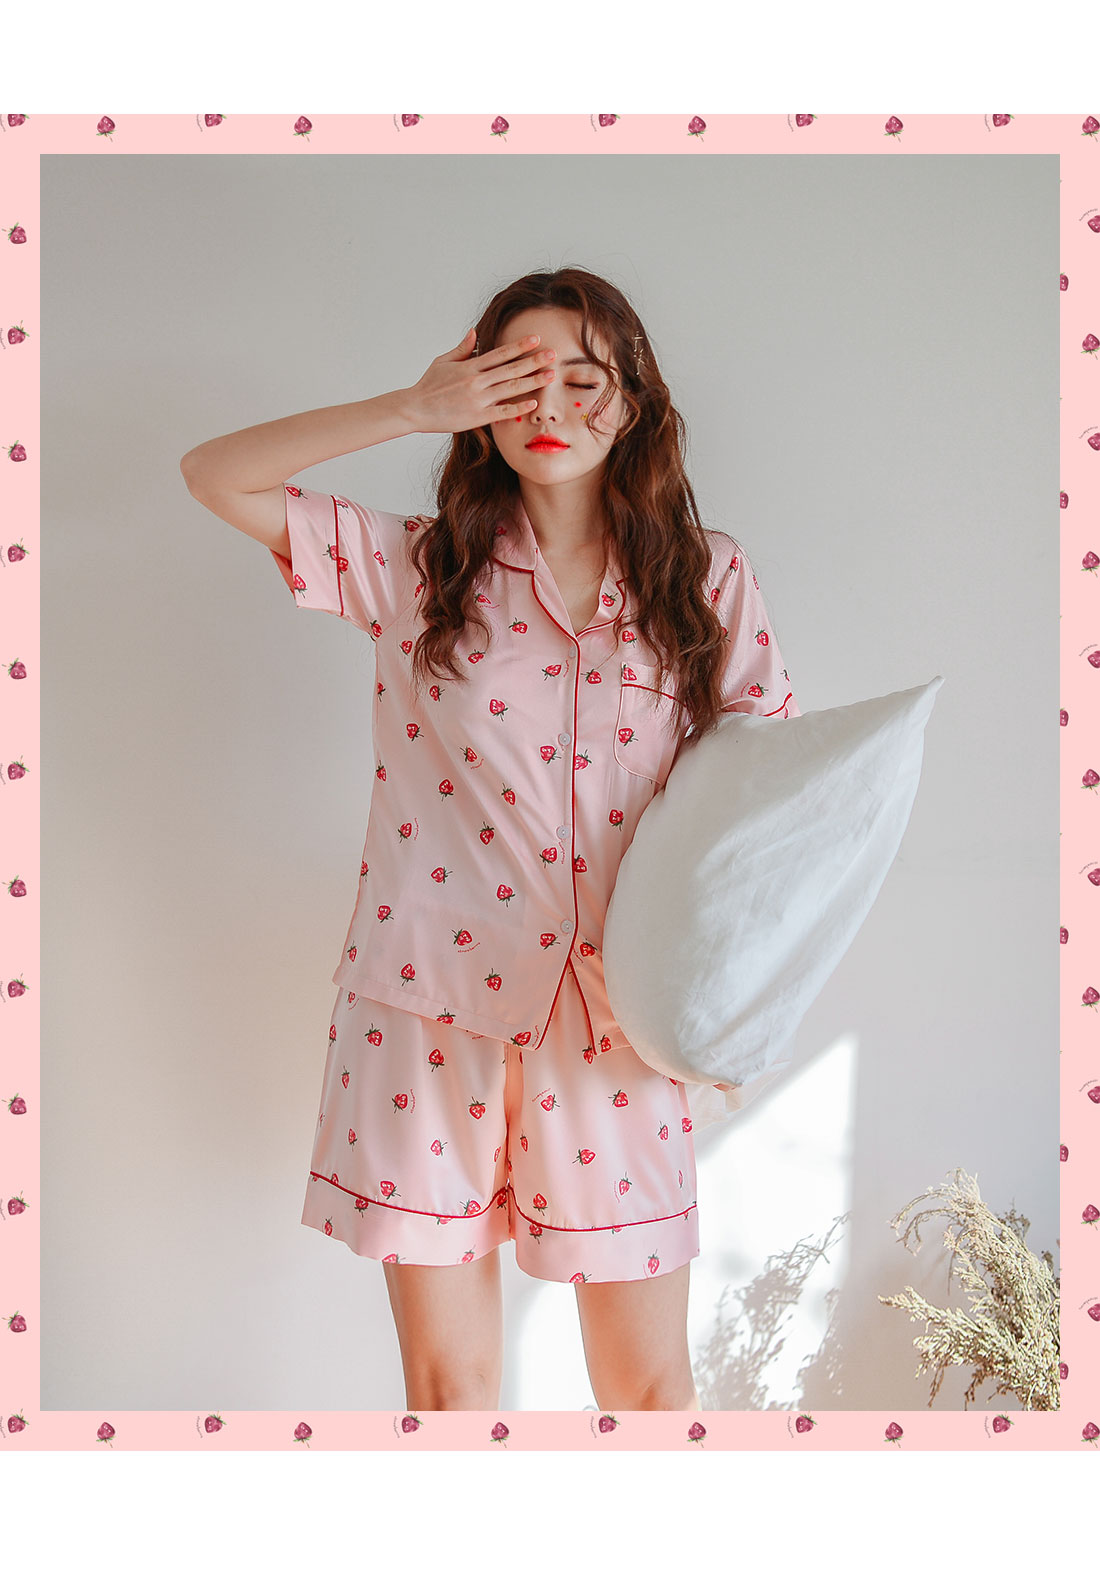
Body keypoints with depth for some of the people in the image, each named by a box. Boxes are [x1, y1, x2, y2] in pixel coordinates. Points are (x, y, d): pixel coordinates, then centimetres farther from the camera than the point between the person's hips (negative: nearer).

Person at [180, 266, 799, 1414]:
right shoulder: (419, 568, 3)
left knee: (650, 1382, 9)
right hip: (430, 1011, 0)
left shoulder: (707, 580, 5)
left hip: (615, 1019, 1)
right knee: (448, 1379, 12)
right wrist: (414, 408, -8)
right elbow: (214, 475, 0)